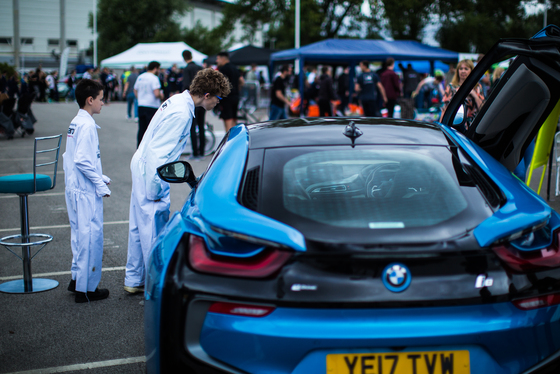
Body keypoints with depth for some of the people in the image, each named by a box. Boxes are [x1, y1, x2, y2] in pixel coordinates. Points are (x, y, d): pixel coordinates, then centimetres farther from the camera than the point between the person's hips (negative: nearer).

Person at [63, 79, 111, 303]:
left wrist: (100, 177, 16)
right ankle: (86, 289, 3)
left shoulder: (76, 123, 12)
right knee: (90, 236, -3)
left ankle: (77, 278, 30)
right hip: (87, 192, -10)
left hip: (76, 189, 10)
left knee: (80, 233, 19)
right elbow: (82, 160, -24)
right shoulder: (86, 125, -17)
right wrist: (100, 185, -16)